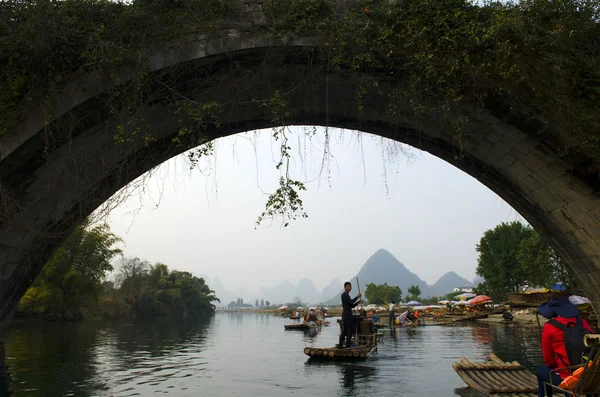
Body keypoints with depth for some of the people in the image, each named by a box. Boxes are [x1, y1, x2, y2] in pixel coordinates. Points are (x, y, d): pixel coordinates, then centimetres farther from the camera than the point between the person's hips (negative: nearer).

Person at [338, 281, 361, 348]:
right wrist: (357, 297, -10)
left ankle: (340, 345, 12)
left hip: (347, 315, 10)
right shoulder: (344, 295, -10)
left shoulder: (347, 295, 21)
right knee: (350, 331, -8)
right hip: (347, 315, -10)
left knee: (345, 331, 10)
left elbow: (352, 305, 22)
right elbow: (351, 302, -22)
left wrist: (357, 303, 6)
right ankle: (348, 345, -5)